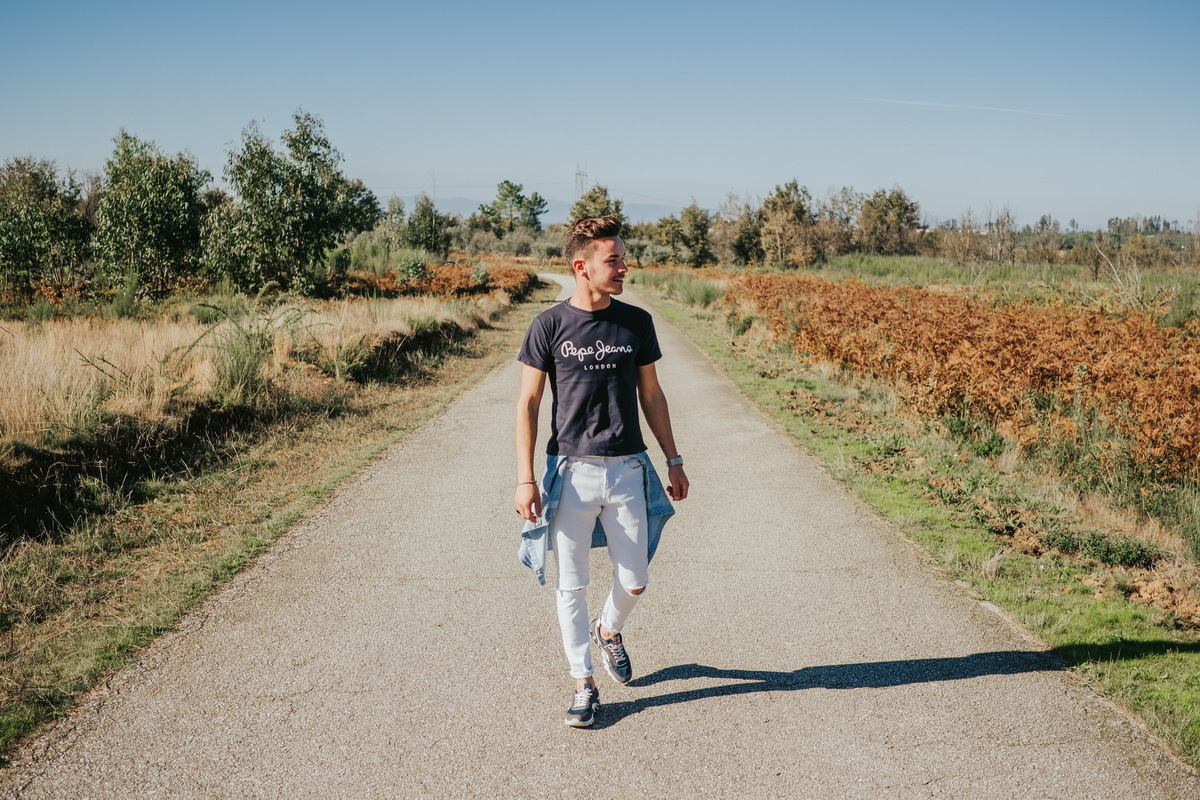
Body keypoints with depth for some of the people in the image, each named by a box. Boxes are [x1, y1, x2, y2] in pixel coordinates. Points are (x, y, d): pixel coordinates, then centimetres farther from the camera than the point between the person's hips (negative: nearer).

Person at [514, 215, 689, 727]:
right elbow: (528, 404, -3)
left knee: (634, 582, 8)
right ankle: (583, 683, 20)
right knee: (571, 585, 5)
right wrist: (525, 479, -9)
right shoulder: (550, 326, -5)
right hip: (571, 472, -2)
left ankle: (608, 631, 41)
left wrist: (673, 460, 14)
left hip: (627, 471, 3)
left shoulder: (636, 323, 4)